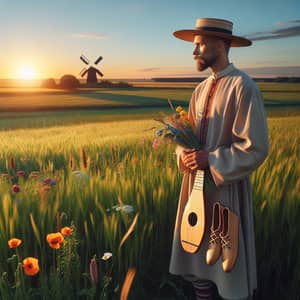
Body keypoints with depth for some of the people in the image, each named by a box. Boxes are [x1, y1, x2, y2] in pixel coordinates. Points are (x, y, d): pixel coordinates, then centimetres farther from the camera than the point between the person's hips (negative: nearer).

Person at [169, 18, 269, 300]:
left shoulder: (243, 87, -14)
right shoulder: (201, 89, 9)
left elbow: (255, 148, -18)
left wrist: (210, 160, -18)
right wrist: (183, 153, -6)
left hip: (226, 185, -7)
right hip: (197, 181, 7)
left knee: (227, 258, 8)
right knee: (198, 253, 16)